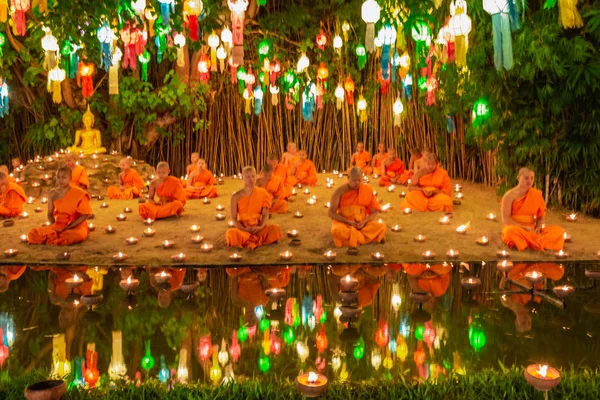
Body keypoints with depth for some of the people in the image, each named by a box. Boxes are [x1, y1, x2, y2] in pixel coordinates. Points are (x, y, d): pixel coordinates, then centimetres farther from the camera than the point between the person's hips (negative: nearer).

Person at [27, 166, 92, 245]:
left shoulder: (78, 194, -9)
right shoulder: (52, 194, 1)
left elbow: (85, 214, -9)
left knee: (78, 235, -41)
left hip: (75, 226, -3)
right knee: (32, 234, -17)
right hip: (58, 226, 3)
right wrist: (54, 226, -9)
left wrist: (69, 227, -15)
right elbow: (50, 214, 10)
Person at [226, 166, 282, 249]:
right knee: (231, 233, -36)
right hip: (243, 228, -2)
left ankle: (246, 241, -24)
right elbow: (234, 218, -3)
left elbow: (265, 214, 1)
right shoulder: (236, 196, -1)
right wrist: (244, 229, -21)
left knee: (276, 229, -28)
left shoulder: (262, 193, 4)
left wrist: (260, 227, -19)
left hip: (258, 228, 2)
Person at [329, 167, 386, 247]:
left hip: (362, 224, 3)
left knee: (381, 226, -23)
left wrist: (364, 222, -15)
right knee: (337, 231, -38)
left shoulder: (367, 189, 0)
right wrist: (348, 222, -18)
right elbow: (331, 213, -8)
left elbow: (375, 211, 4)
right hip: (344, 223, -3)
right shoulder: (340, 191, -7)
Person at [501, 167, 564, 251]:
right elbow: (505, 219, -11)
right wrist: (523, 227, -20)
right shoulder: (510, 195, -6)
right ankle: (538, 242, -25)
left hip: (532, 230, 5)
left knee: (558, 231, -16)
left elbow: (541, 216, 14)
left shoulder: (536, 194, 7)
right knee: (511, 231, -41)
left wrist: (538, 228, -8)